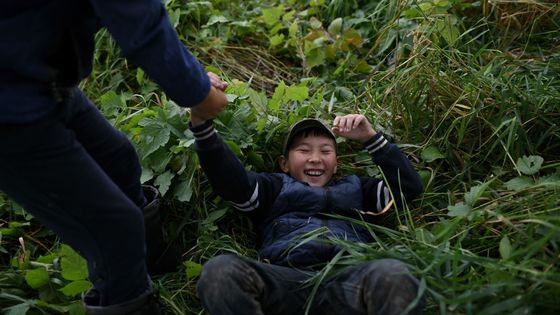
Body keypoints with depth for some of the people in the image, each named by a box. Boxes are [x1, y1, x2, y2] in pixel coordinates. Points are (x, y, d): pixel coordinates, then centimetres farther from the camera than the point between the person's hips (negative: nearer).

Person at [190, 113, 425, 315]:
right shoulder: (276, 187, 30)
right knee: (219, 270, -32)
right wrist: (201, 125, -6)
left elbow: (409, 185, 29)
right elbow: (230, 181, 11)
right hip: (285, 281, 0)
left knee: (394, 274, -36)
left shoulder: (354, 187, 37)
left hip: (348, 279, 1)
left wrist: (370, 138, 21)